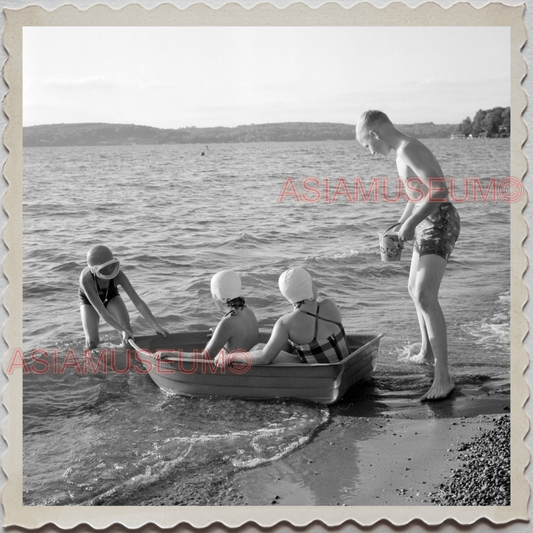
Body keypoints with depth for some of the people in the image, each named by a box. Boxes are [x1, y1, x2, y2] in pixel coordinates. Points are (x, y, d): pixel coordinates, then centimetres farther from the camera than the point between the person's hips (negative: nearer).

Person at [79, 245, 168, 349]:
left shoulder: (118, 275, -37)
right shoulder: (86, 279, -44)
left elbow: (138, 302, -35)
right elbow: (101, 312, -42)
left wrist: (156, 326, -40)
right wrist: (122, 330, -45)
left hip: (110, 296, 2)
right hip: (89, 300, -2)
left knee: (127, 331, -21)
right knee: (92, 344, -15)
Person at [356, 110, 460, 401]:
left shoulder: (408, 149, -18)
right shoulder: (406, 150, 15)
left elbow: (439, 189, -30)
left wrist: (411, 222, -23)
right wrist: (397, 227, 21)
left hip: (440, 223, -11)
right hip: (428, 223, 11)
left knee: (425, 297, -19)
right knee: (415, 289, 23)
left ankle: (443, 376, -18)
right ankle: (427, 353, 39)